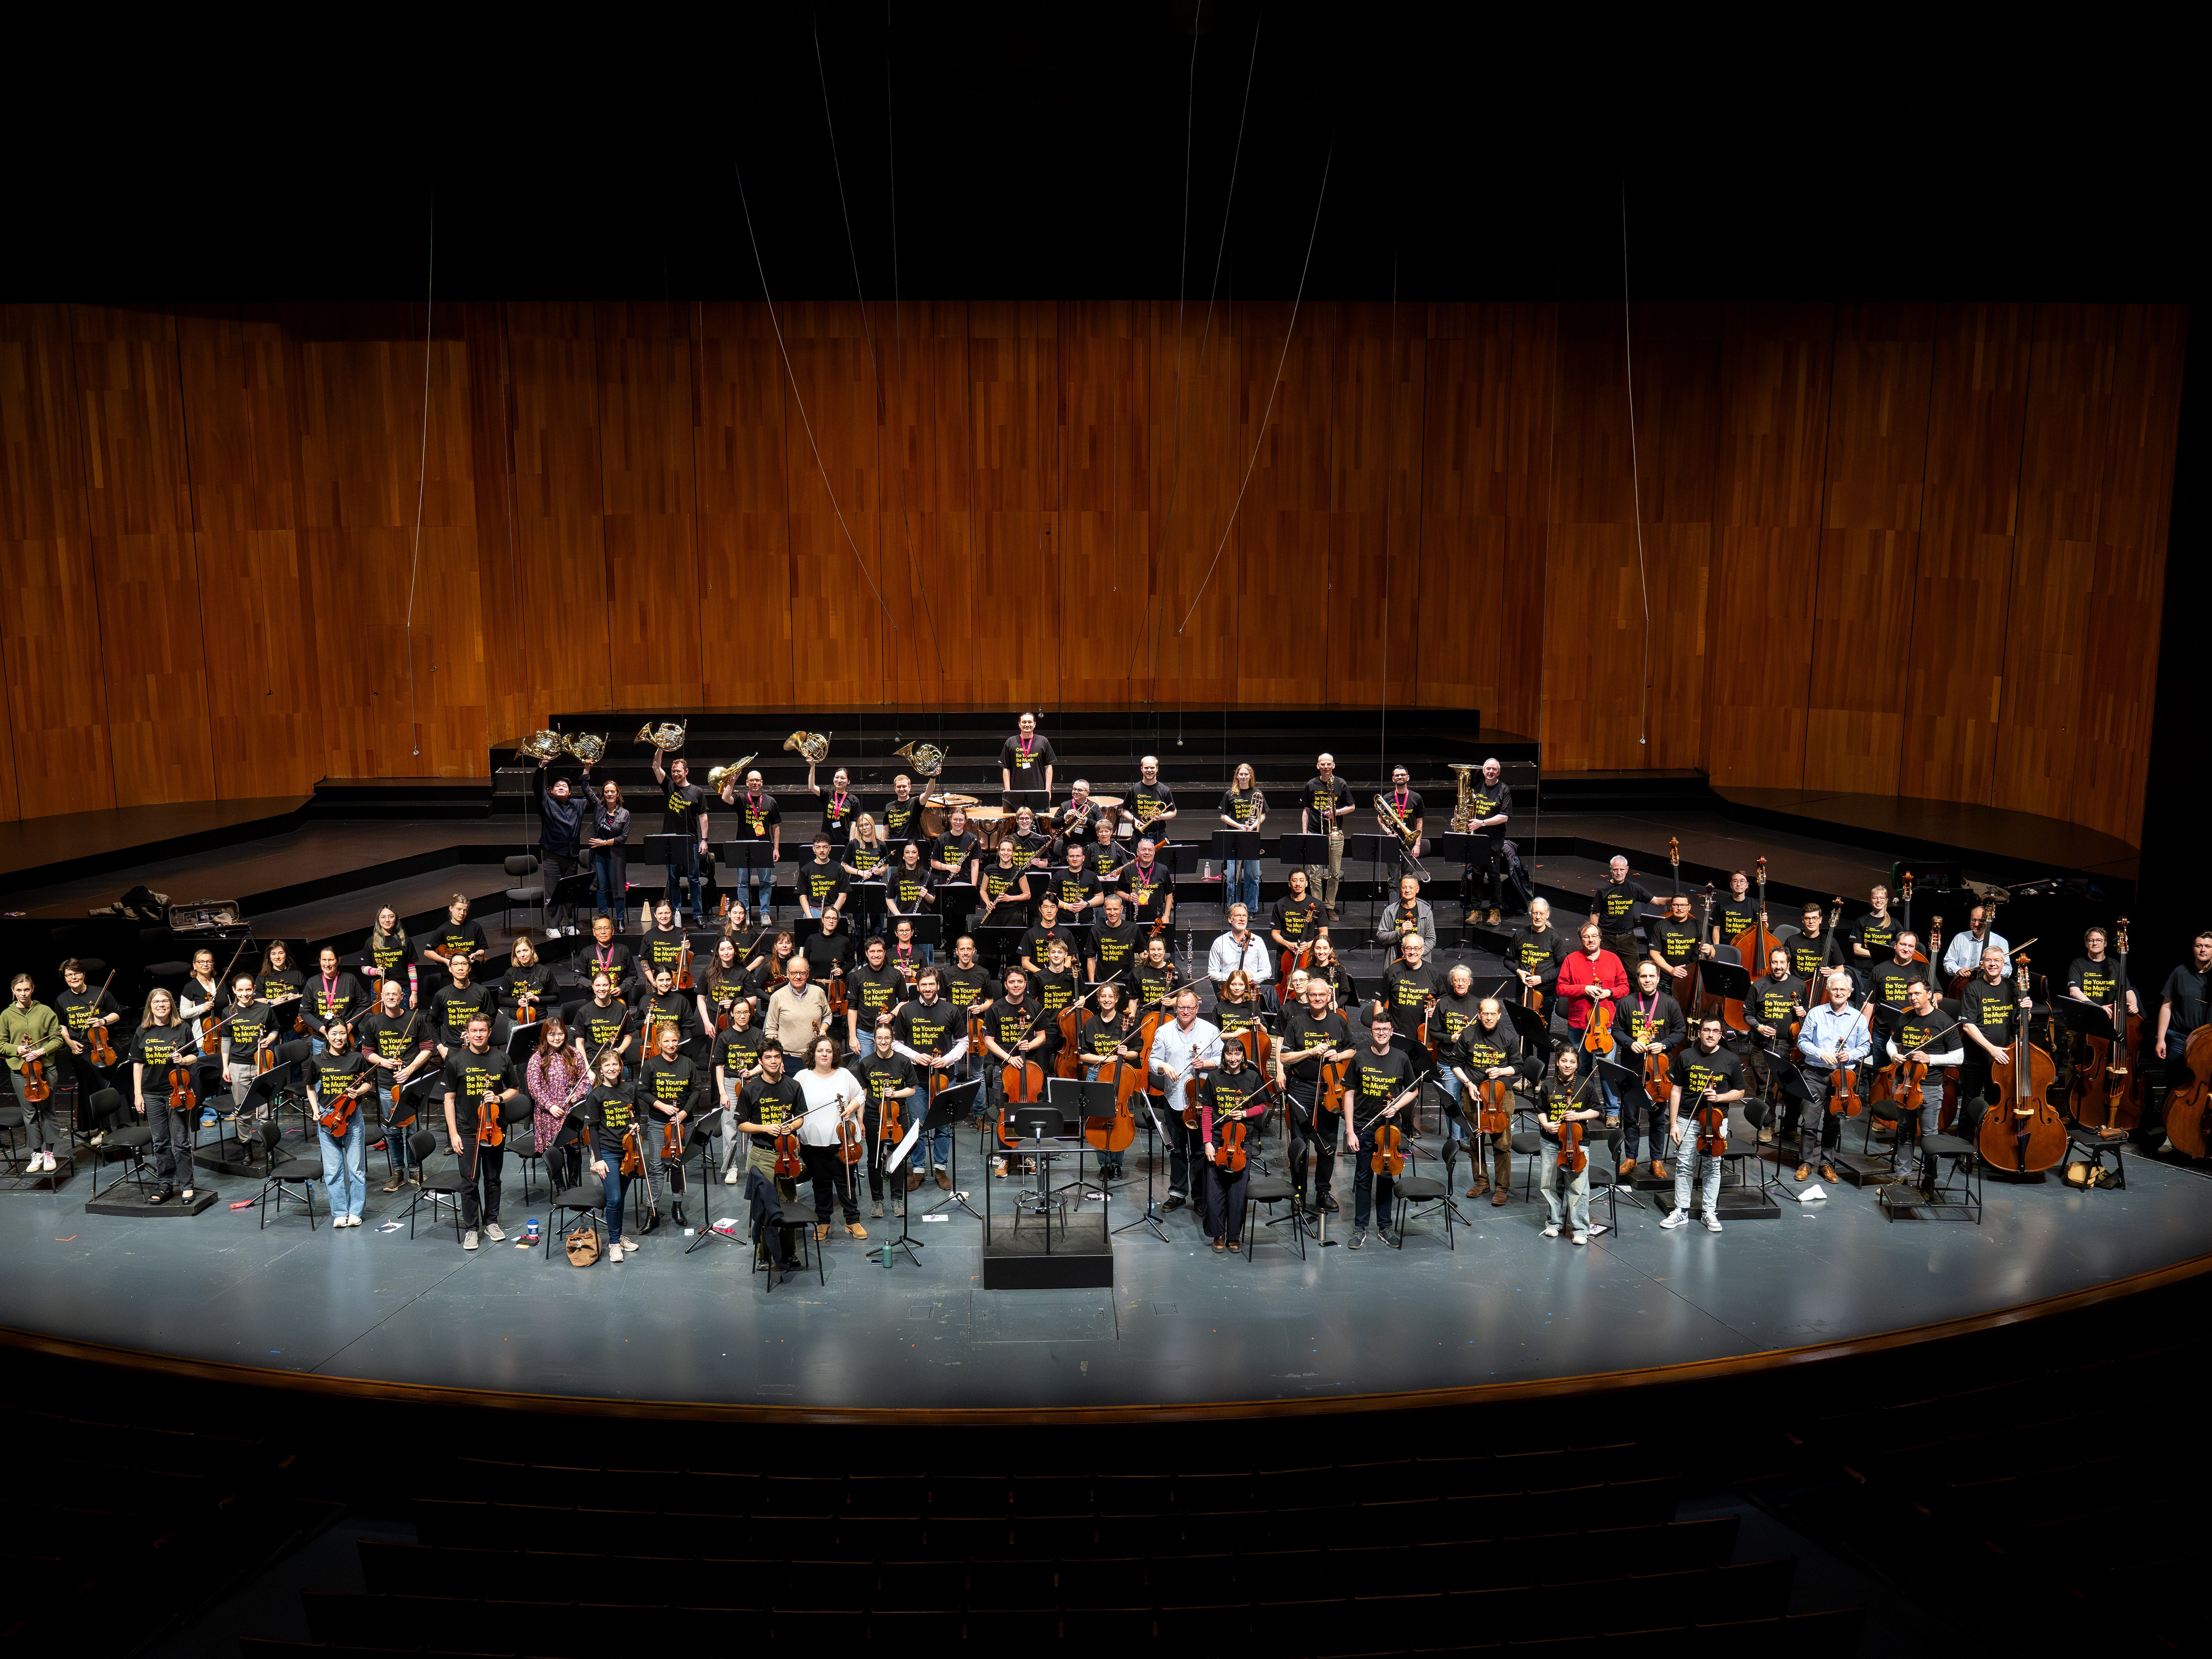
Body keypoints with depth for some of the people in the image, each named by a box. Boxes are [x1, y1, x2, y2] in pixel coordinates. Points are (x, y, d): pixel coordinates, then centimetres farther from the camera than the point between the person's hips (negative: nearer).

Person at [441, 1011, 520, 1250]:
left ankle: (491, 1222, 27)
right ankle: (470, 1228, 14)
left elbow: (515, 1089, 13)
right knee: (470, 1182, 2)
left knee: (493, 1179, 12)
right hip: (467, 1131, -2)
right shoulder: (456, 1061, -4)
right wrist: (453, 1133, -5)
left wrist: (500, 1098, -9)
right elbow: (450, 1098, -1)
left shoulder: (502, 1060, 1)